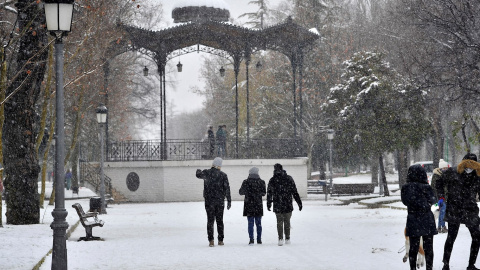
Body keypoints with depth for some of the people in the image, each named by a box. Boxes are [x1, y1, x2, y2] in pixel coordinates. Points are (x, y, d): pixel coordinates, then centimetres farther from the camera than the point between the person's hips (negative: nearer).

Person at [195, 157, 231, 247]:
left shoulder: (206, 173, -4)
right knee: (220, 220, 10)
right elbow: (227, 189, -4)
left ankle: (211, 240, -7)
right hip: (220, 201, 0)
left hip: (209, 200, 0)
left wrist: (198, 171, 42)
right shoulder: (223, 175, -5)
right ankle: (220, 240, 12)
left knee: (210, 220, 2)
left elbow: (198, 175, 18)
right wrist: (229, 201, 2)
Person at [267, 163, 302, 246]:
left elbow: (269, 194, 7)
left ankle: (280, 238, -2)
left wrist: (268, 204, 17)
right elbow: (295, 192, -1)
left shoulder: (272, 180, 0)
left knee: (279, 221, 7)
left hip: (277, 206, 0)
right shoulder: (289, 179, -3)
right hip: (288, 205, 0)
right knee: (287, 221, 10)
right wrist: (299, 202, 3)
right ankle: (287, 239, 15)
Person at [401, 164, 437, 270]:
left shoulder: (405, 188, -8)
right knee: (428, 247, 10)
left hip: (413, 221, 2)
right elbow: (433, 201, 0)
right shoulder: (426, 188, -14)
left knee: (413, 247, 10)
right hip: (427, 221, -2)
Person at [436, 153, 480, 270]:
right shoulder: (451, 173, -1)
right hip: (454, 211, -4)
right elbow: (439, 184, 8)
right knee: (451, 236, -5)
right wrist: (441, 197, -2)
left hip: (470, 211, 4)